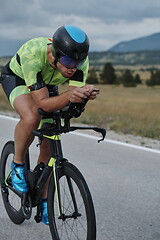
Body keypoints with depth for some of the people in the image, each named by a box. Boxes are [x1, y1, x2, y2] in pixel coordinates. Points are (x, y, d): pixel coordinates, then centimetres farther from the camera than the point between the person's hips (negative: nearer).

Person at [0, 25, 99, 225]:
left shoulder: (80, 61, -30)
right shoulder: (32, 55, -42)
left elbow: (73, 100, -29)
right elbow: (43, 103, -42)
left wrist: (85, 94, -51)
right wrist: (68, 96, -60)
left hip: (48, 84, 4)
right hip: (17, 78, -4)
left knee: (49, 146, -1)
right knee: (32, 118, -36)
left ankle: (44, 201, 16)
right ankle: (17, 164, -8)